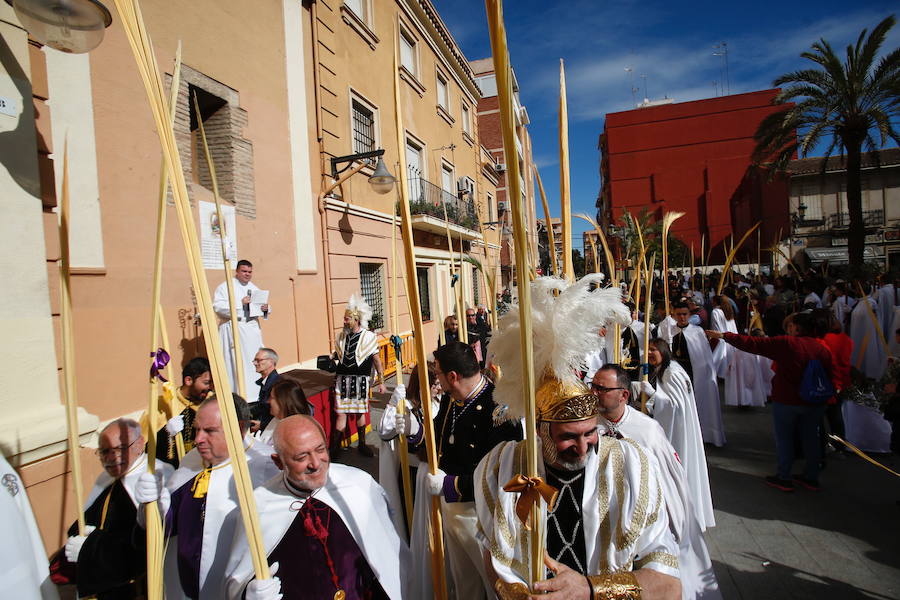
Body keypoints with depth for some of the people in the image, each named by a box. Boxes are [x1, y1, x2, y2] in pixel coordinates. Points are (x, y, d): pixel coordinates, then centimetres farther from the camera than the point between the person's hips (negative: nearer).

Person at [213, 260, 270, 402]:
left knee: (255, 362, 6)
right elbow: (218, 306, -15)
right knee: (235, 363, -6)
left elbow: (261, 309, 19)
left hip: (252, 329, 6)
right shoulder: (225, 287, -2)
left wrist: (266, 309, -5)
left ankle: (255, 393, 16)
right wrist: (239, 303, -21)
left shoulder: (254, 289, 16)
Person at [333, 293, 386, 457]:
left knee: (360, 413, 10)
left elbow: (377, 361, -4)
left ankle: (362, 445, 25)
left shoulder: (368, 337, -7)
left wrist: (381, 382, -3)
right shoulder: (341, 336, 5)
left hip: (360, 380, -2)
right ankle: (335, 447, 12)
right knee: (341, 413, 3)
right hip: (342, 379, 3)